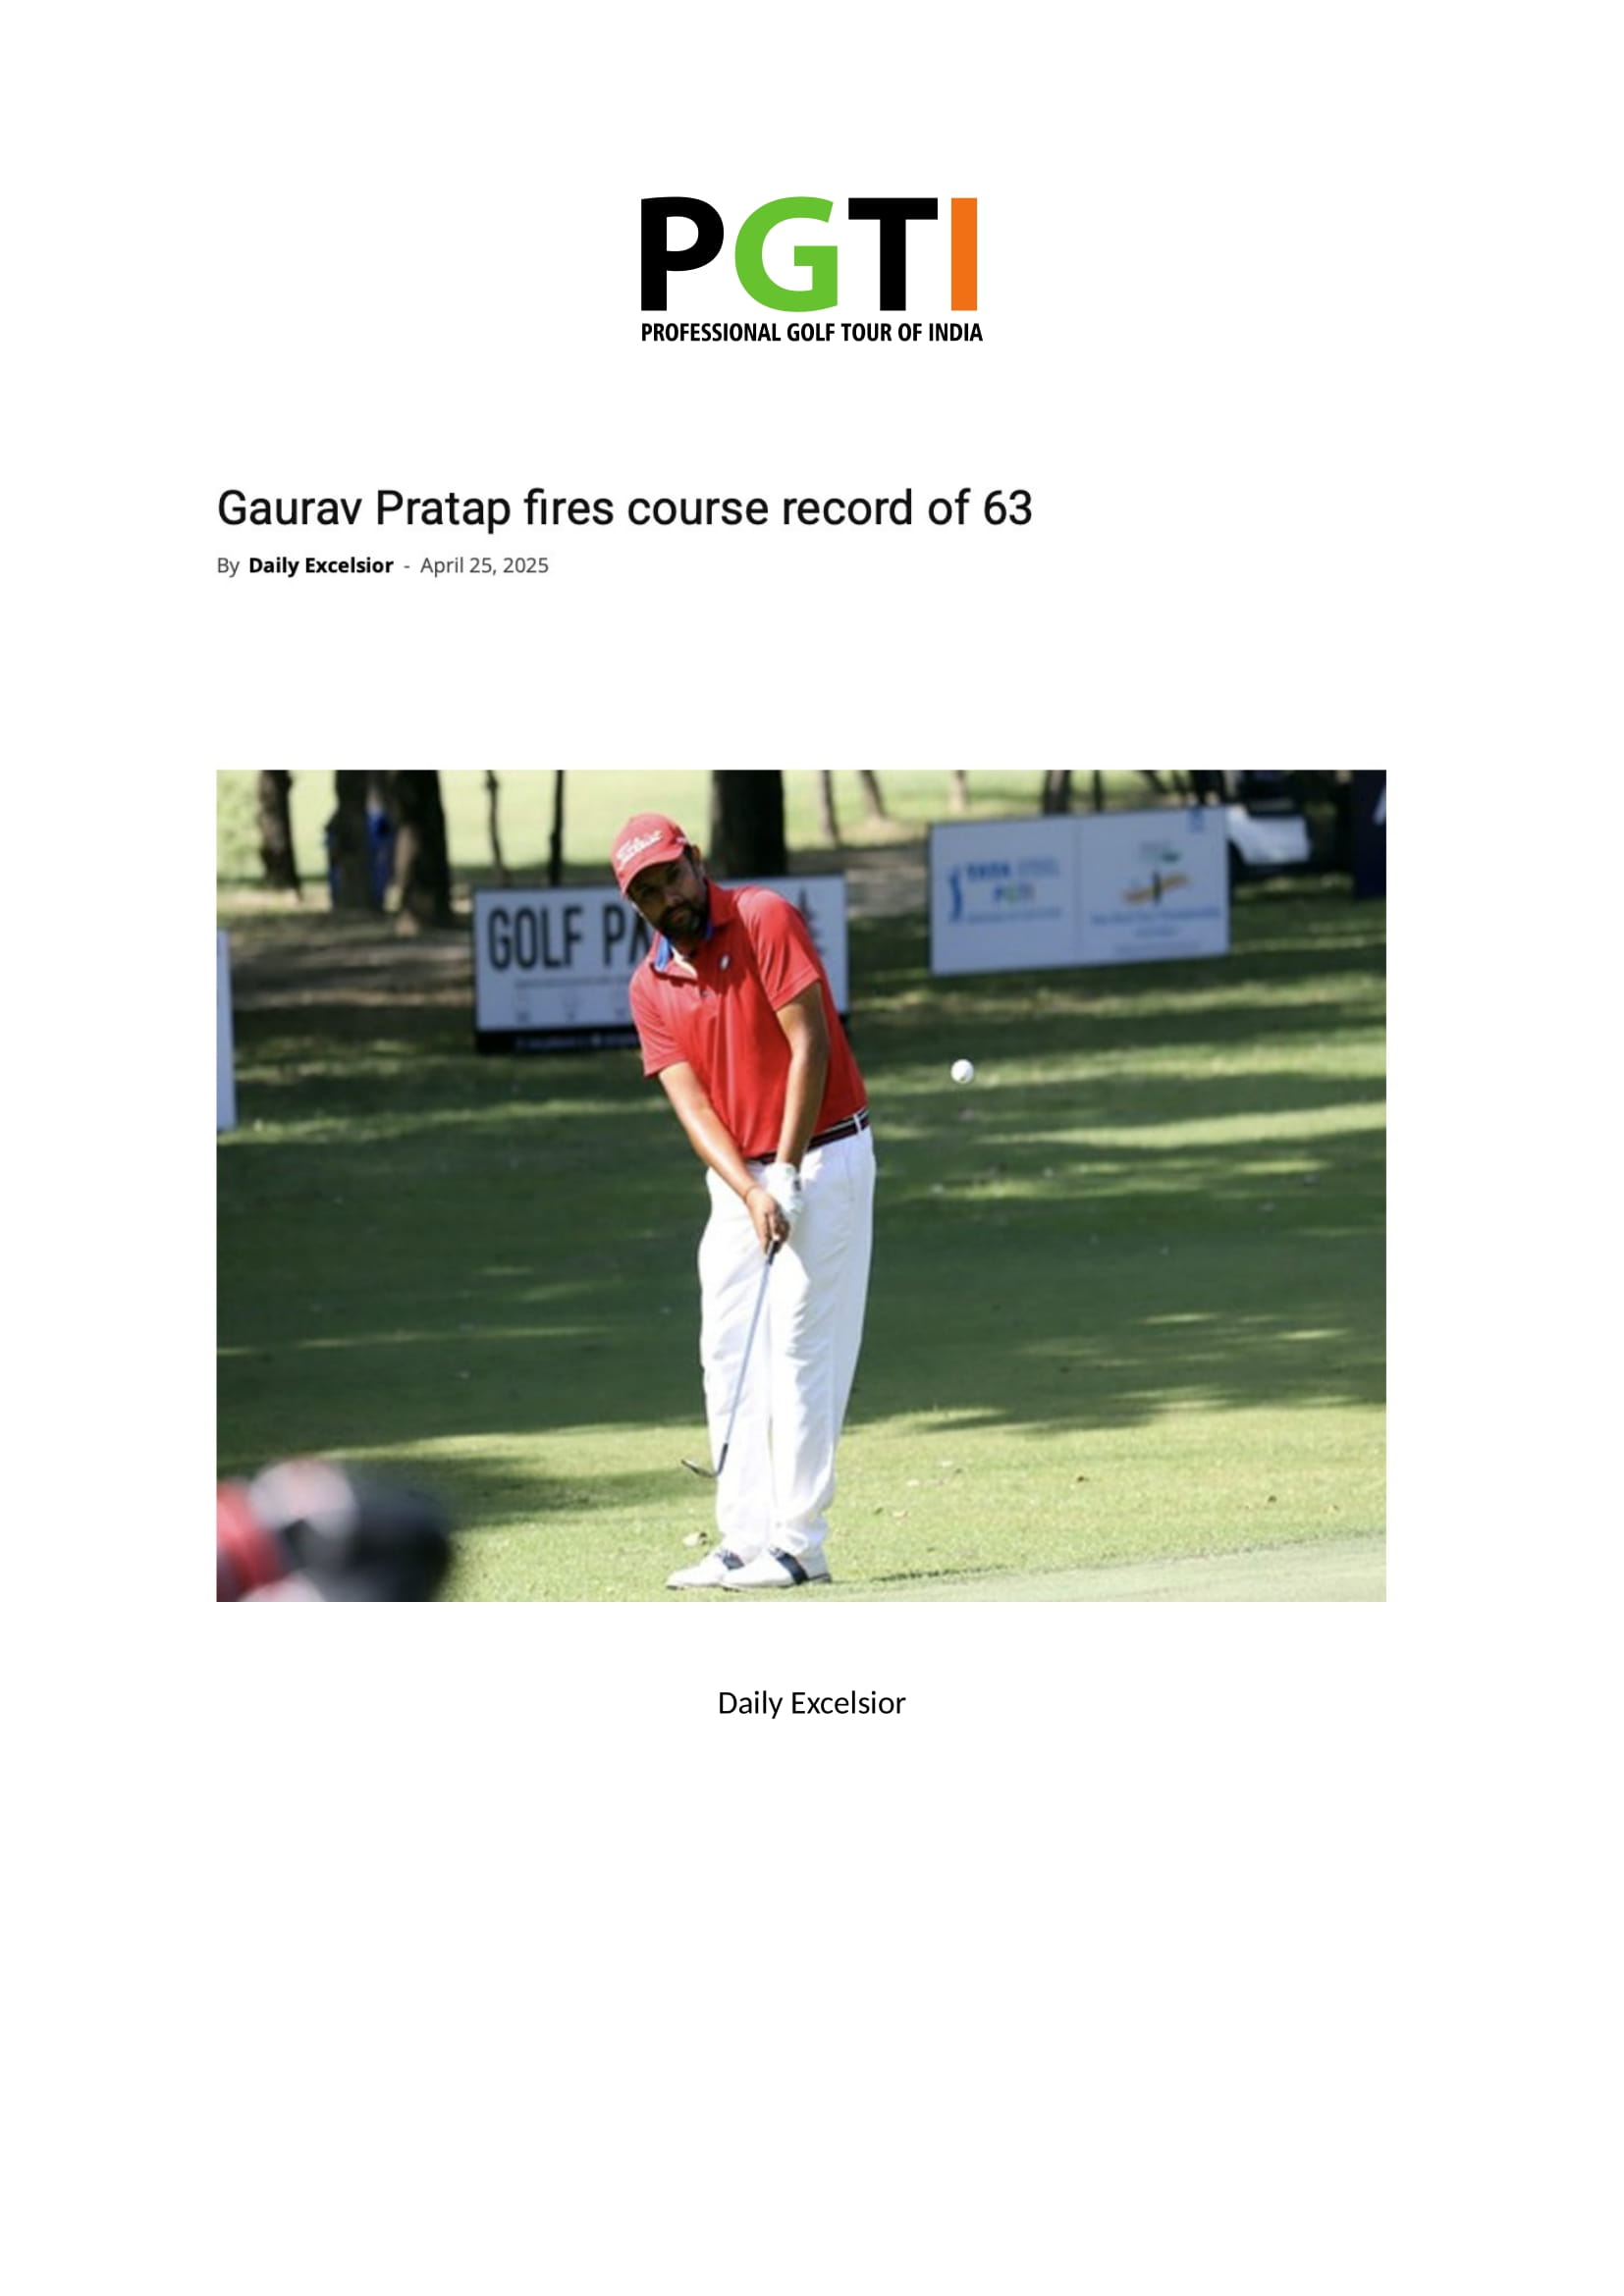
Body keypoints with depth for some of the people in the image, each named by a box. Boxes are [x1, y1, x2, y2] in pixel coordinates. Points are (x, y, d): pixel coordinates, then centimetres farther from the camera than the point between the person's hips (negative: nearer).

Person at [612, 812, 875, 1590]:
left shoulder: (765, 919, -13)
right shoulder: (651, 986, 5)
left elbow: (810, 1044, -16)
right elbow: (690, 1102, -3)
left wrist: (785, 1175, -16)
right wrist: (749, 1195, -18)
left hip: (821, 1157, -7)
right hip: (736, 1180, 7)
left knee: (798, 1348, -10)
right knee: (727, 1358, 4)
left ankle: (799, 1544, -9)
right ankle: (745, 1540, 7)